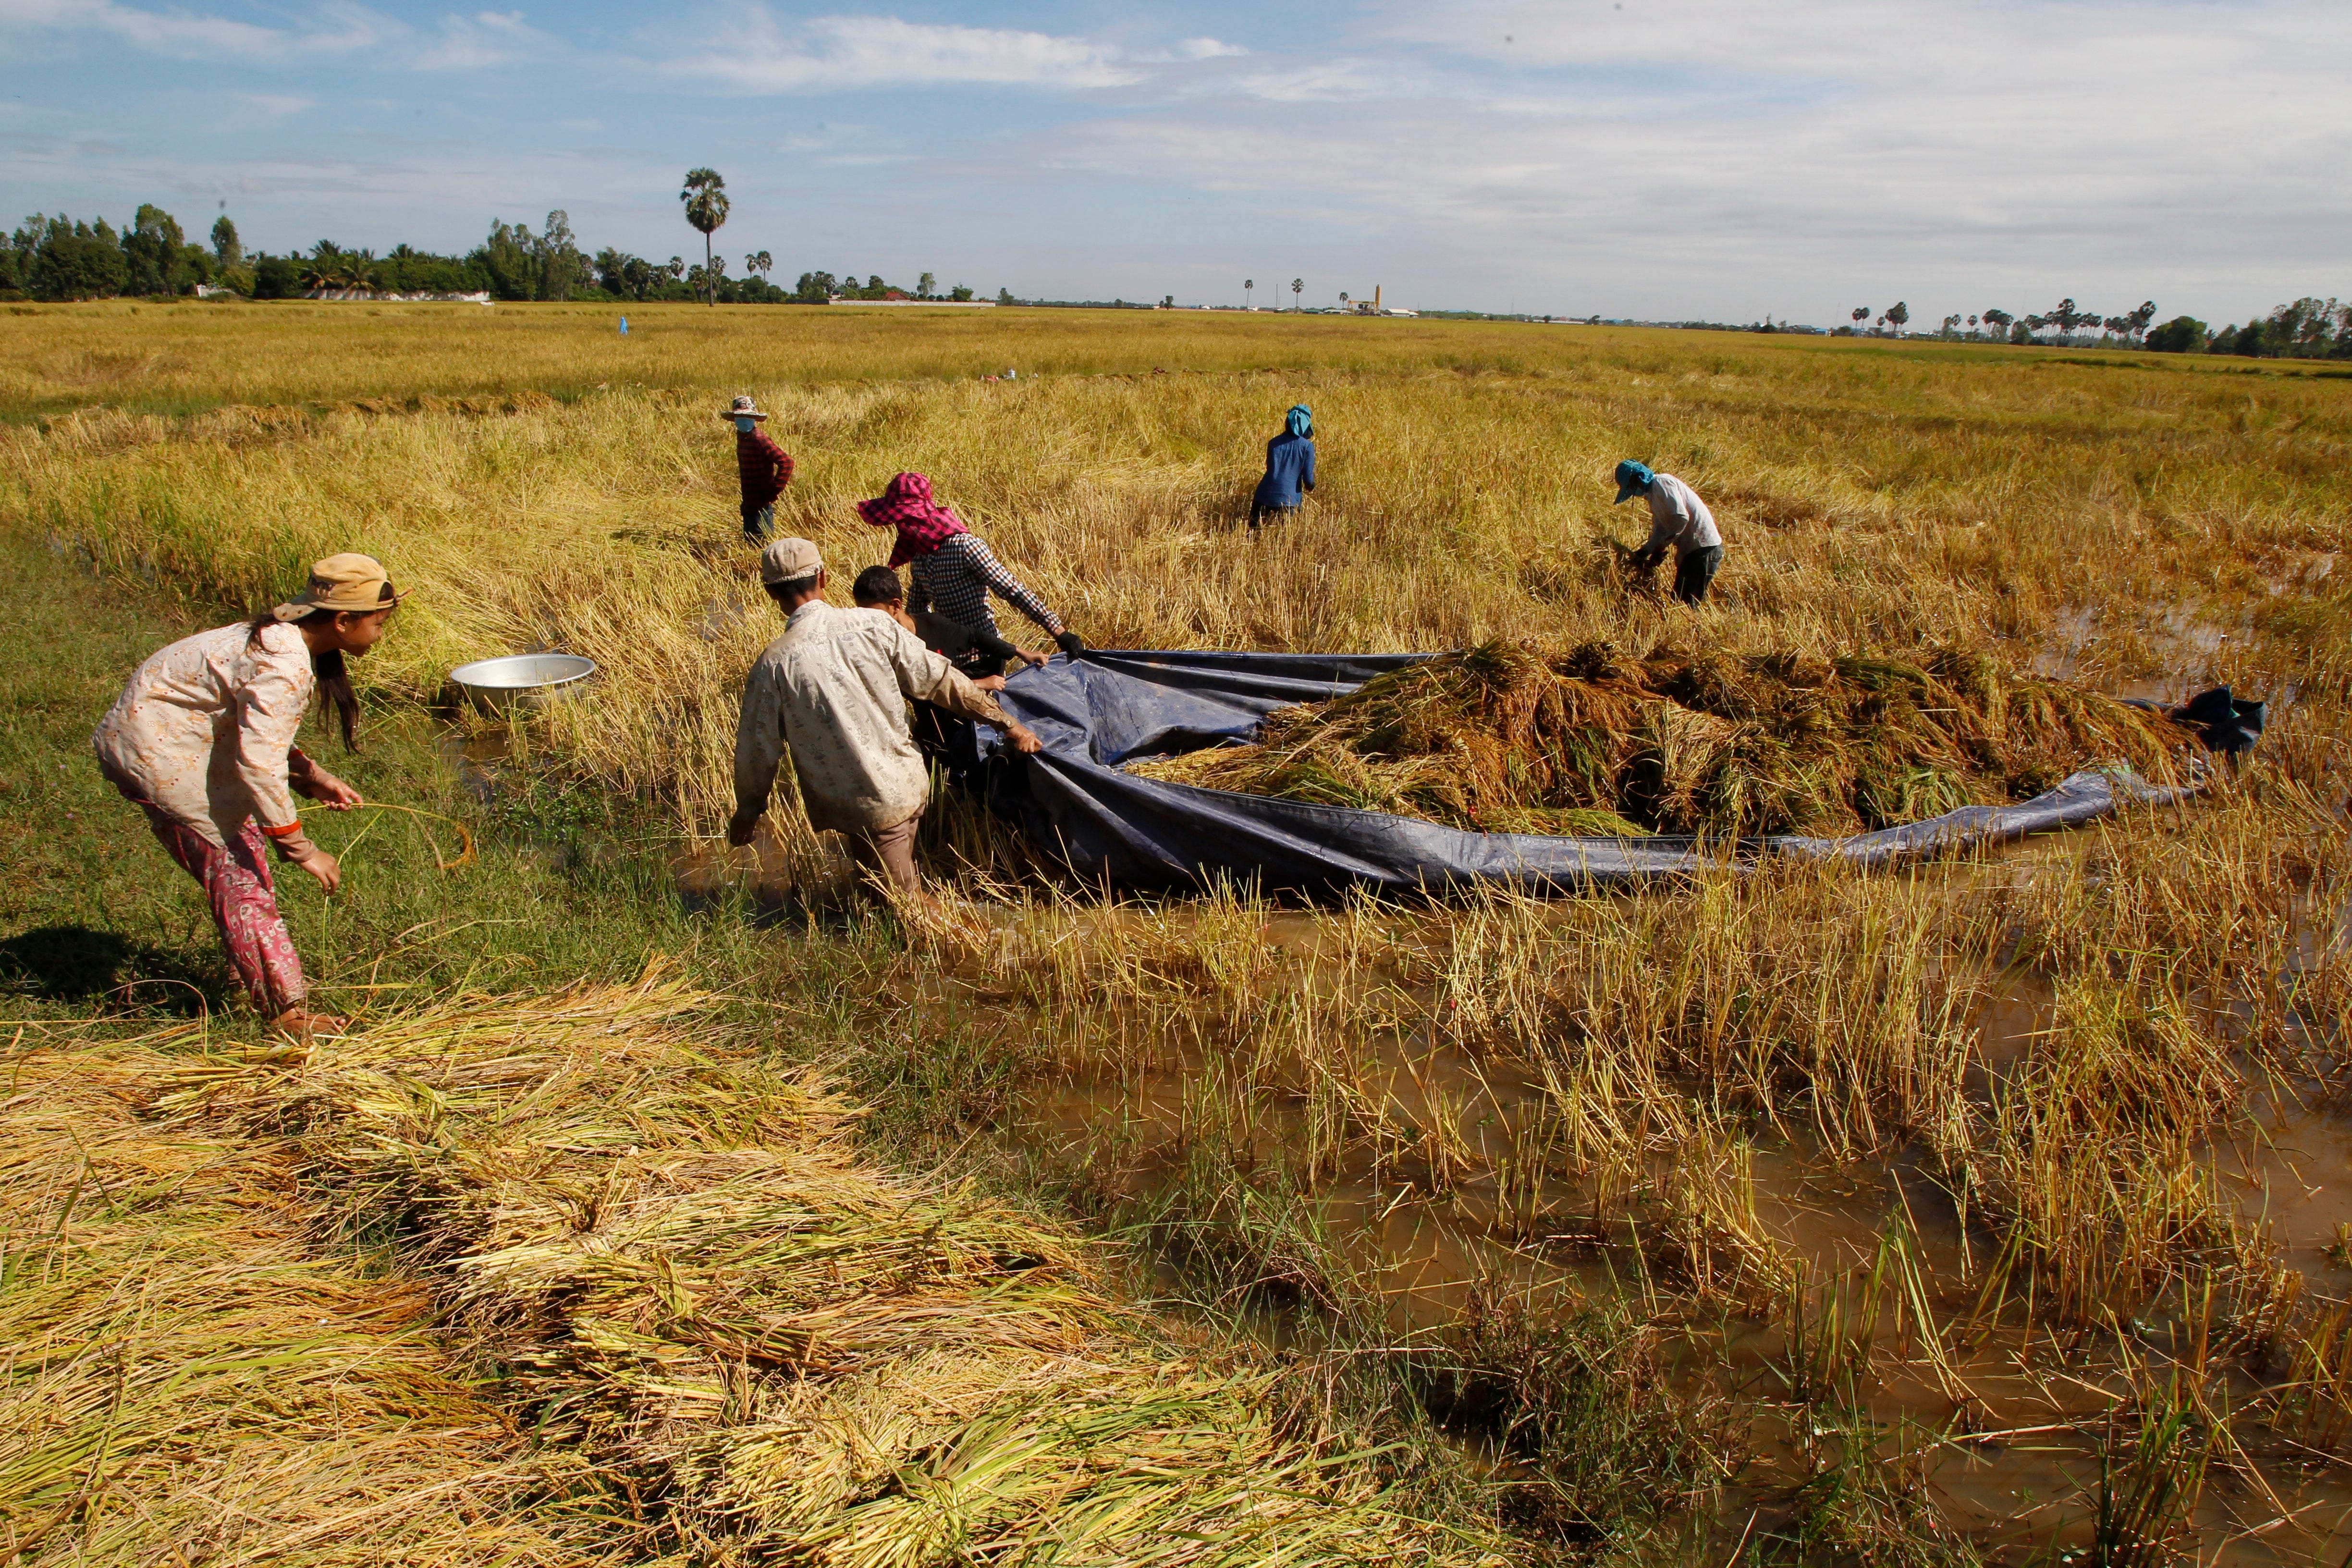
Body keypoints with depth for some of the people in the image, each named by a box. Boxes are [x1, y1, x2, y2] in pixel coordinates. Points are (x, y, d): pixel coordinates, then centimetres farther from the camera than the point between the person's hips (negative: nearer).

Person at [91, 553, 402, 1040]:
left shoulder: (285, 640, 3)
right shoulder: (282, 667, -28)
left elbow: (261, 735, 11)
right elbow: (258, 765, -31)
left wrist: (314, 778, -1)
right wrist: (302, 849, -26)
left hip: (176, 736, 10)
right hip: (156, 749, -10)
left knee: (242, 857, 15)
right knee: (238, 872, -5)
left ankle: (266, 983, 26)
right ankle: (286, 1009, 2)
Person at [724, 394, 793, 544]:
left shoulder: (759, 439, -19)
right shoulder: (742, 436, 9)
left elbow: (786, 461, -26)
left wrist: (773, 490, -22)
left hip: (761, 503, -9)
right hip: (749, 503, 9)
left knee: (762, 543, -5)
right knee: (750, 539, 16)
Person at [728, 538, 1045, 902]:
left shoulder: (774, 665, -14)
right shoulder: (872, 625, -7)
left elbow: (759, 748, -4)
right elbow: (942, 680, -3)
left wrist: (748, 811, 14)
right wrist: (1008, 724, 6)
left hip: (865, 812, -3)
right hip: (911, 786, 4)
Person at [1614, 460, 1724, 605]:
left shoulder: (1662, 483, -11)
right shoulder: (1653, 493, 19)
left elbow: (1681, 517, -21)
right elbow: (1660, 530, 16)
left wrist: (1660, 548, -15)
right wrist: (1645, 552, 2)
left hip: (1702, 547, -10)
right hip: (1690, 549, 10)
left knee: (1687, 602, -11)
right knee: (1680, 600, 11)